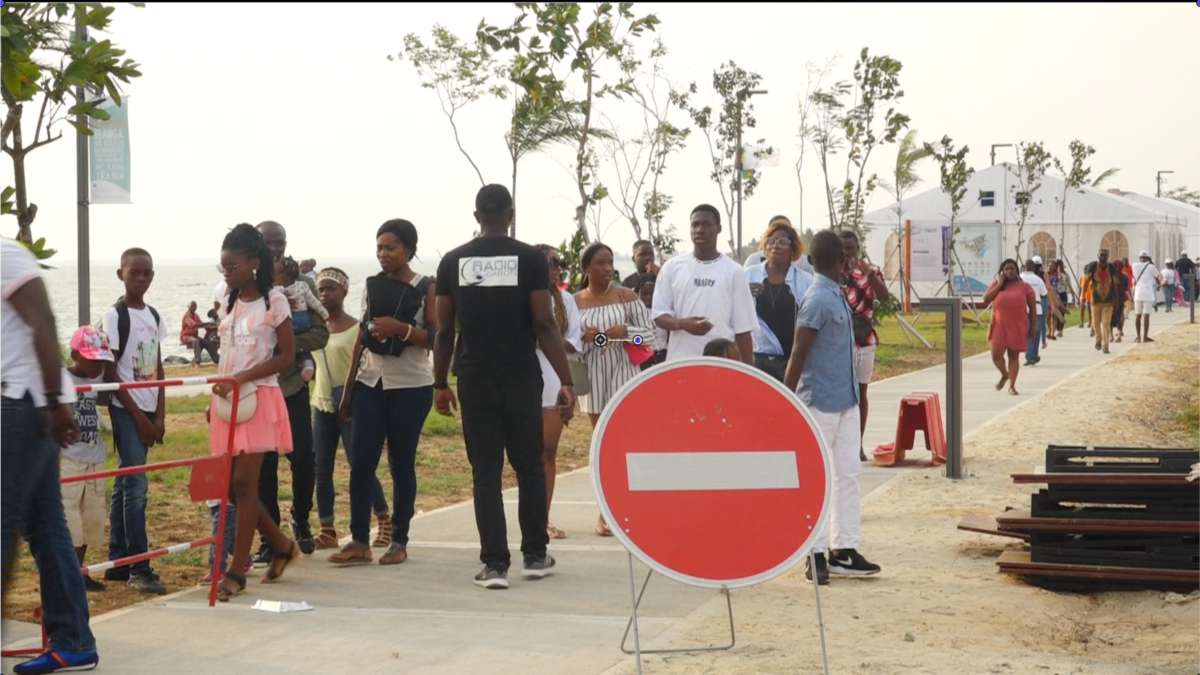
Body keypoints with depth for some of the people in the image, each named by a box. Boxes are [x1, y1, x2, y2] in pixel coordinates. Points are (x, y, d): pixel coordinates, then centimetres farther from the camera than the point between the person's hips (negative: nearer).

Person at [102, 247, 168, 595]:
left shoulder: (153, 316, 11)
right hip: (126, 409, -7)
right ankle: (139, 568, -10)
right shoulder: (115, 315, -9)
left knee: (125, 483, 12)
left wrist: (160, 415, 4)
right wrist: (138, 416, -13)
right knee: (136, 484, -11)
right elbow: (110, 372, -11)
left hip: (147, 409, 7)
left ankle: (117, 561, 17)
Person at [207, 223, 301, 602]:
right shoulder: (228, 306, 14)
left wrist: (242, 378, -18)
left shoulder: (273, 301, -5)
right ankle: (281, 545, 24)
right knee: (231, 485, 6)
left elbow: (287, 356, -9)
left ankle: (237, 571, -2)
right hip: (227, 400, 7)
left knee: (244, 482, -7)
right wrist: (215, 399, 9)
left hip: (257, 398, -7)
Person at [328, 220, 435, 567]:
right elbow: (362, 338, 14)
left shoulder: (426, 288, -3)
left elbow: (437, 338, -9)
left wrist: (400, 328, -23)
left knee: (401, 464, 2)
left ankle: (399, 541, 11)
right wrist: (348, 389, 13)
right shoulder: (372, 286, 10)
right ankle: (359, 540, 1)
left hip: (410, 386, -4)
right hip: (370, 383, 4)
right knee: (360, 462, -4)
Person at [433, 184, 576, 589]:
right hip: (521, 379, -1)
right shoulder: (530, 259, -4)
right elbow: (544, 324, -9)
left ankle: (495, 564, 1)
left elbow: (444, 329, 3)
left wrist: (440, 383, 12)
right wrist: (566, 381, -6)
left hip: (475, 381, 1)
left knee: (485, 473, 4)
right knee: (529, 467, 13)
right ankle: (534, 555, 20)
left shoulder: (453, 262, 3)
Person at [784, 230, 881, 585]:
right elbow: (798, 354, -19)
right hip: (821, 401, -9)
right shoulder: (818, 299, -17)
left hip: (846, 399, 9)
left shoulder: (837, 294, 10)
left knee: (847, 474, 9)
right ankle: (816, 554, 5)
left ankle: (845, 550, 14)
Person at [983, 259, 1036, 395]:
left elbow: (1032, 307, 4)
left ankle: (1012, 386, 14)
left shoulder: (1024, 286, 2)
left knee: (1014, 356, 4)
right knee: (996, 355, -7)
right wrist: (999, 285, -11)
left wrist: (1033, 327, 1)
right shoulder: (995, 284, 5)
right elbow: (986, 299, -9)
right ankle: (1004, 375, 24)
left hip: (1017, 327, -1)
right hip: (999, 326, 1)